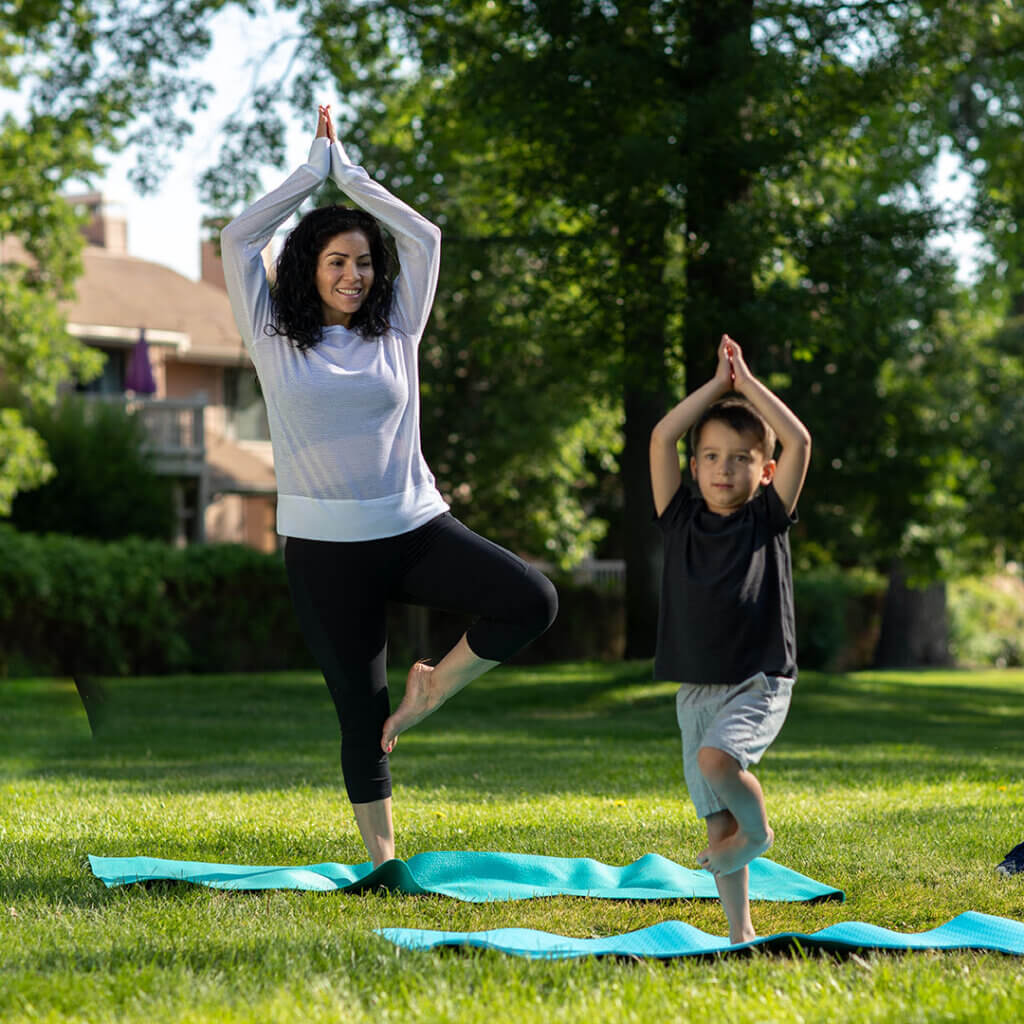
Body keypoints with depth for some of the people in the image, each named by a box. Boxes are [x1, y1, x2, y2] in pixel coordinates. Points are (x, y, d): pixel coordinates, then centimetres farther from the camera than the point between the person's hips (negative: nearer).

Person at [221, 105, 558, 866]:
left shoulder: (396, 331, 9)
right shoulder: (275, 340, 5)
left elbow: (424, 238, 10)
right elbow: (240, 240, 1)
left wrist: (350, 175, 13)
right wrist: (313, 170, 6)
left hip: (415, 528, 2)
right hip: (326, 547, -2)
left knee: (532, 600, -19)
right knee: (360, 712, 1)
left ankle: (434, 686, 4)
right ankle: (381, 860, 13)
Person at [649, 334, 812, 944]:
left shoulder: (768, 519, 2)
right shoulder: (682, 521, 7)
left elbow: (800, 441, -8)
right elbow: (662, 438, -2)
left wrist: (748, 383, -2)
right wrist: (718, 385, 1)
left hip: (760, 685, -4)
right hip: (697, 689, 4)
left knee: (716, 757, -31)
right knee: (716, 821, 4)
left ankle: (758, 829, -3)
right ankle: (740, 931, 14)